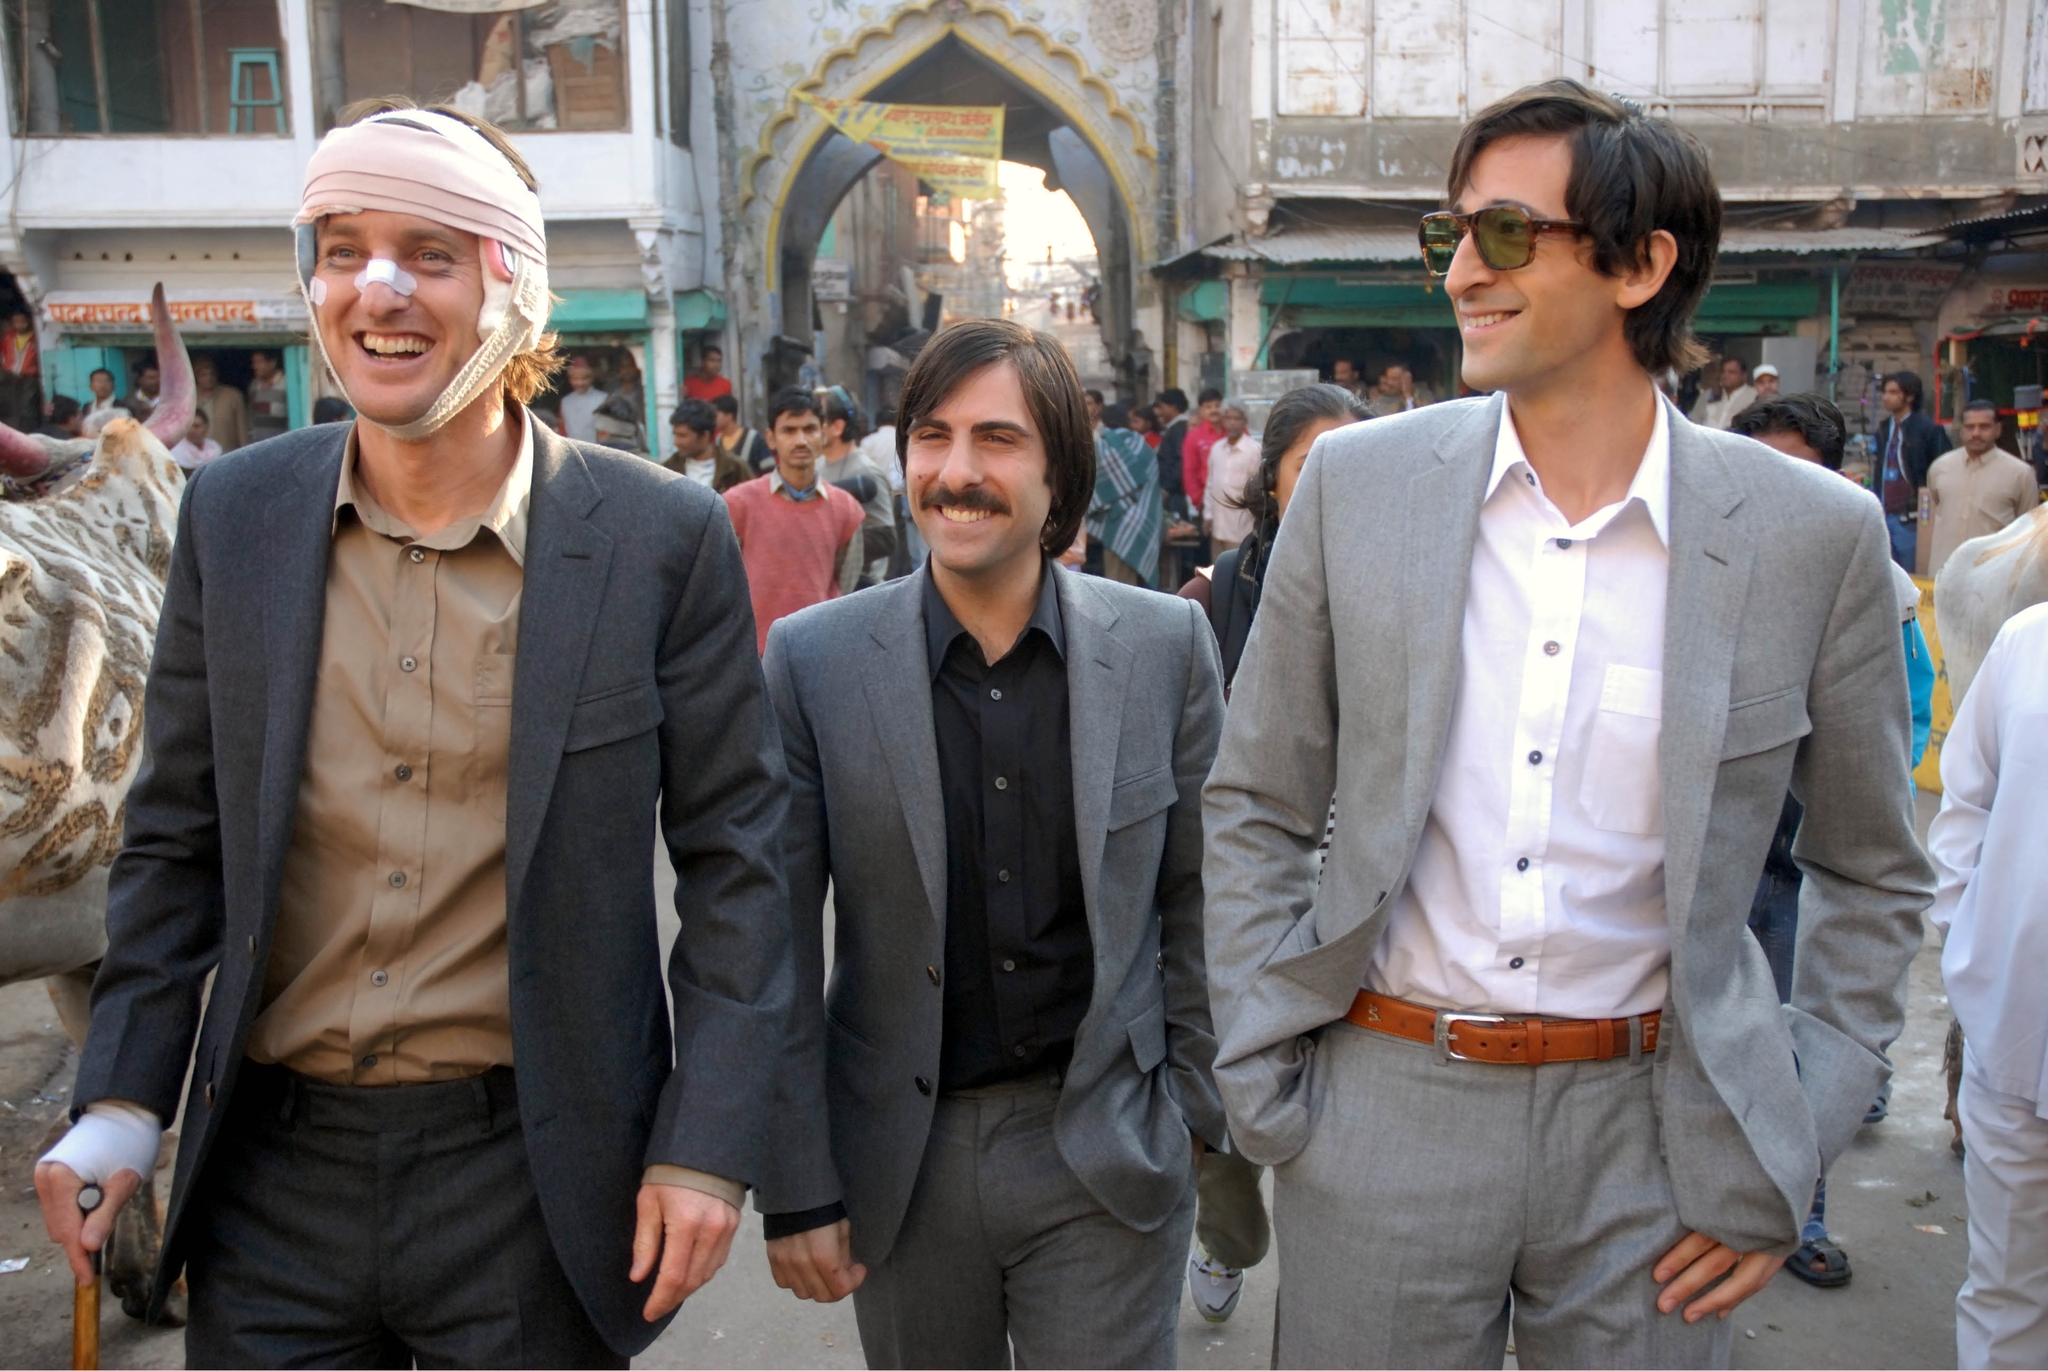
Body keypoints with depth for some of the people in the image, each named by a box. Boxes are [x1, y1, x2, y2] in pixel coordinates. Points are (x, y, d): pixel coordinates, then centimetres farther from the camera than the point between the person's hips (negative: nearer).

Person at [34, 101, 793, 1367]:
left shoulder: (663, 537, -11)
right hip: (271, 1177, 3)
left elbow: (735, 857, -6)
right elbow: (180, 837, 7)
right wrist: (122, 1104, 2)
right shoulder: (231, 515, -1)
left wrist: (707, 1147, -9)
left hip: (533, 1170, -2)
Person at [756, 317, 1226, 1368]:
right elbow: (779, 943, -4)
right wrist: (794, 1188, -4)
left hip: (1106, 1161, 0)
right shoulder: (811, 660, -7)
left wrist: (1195, 1109, 6)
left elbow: (1196, 897, 4)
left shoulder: (1165, 645, -5)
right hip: (901, 1165, 0)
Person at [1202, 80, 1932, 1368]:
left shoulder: (1814, 535, -6)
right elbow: (1257, 807, 2)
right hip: (1386, 1104, 1)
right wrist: (1263, 1093, -1)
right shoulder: (1357, 483, -4)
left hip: (1648, 1120, 0)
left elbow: (1872, 874, 6)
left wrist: (1793, 1151, 0)